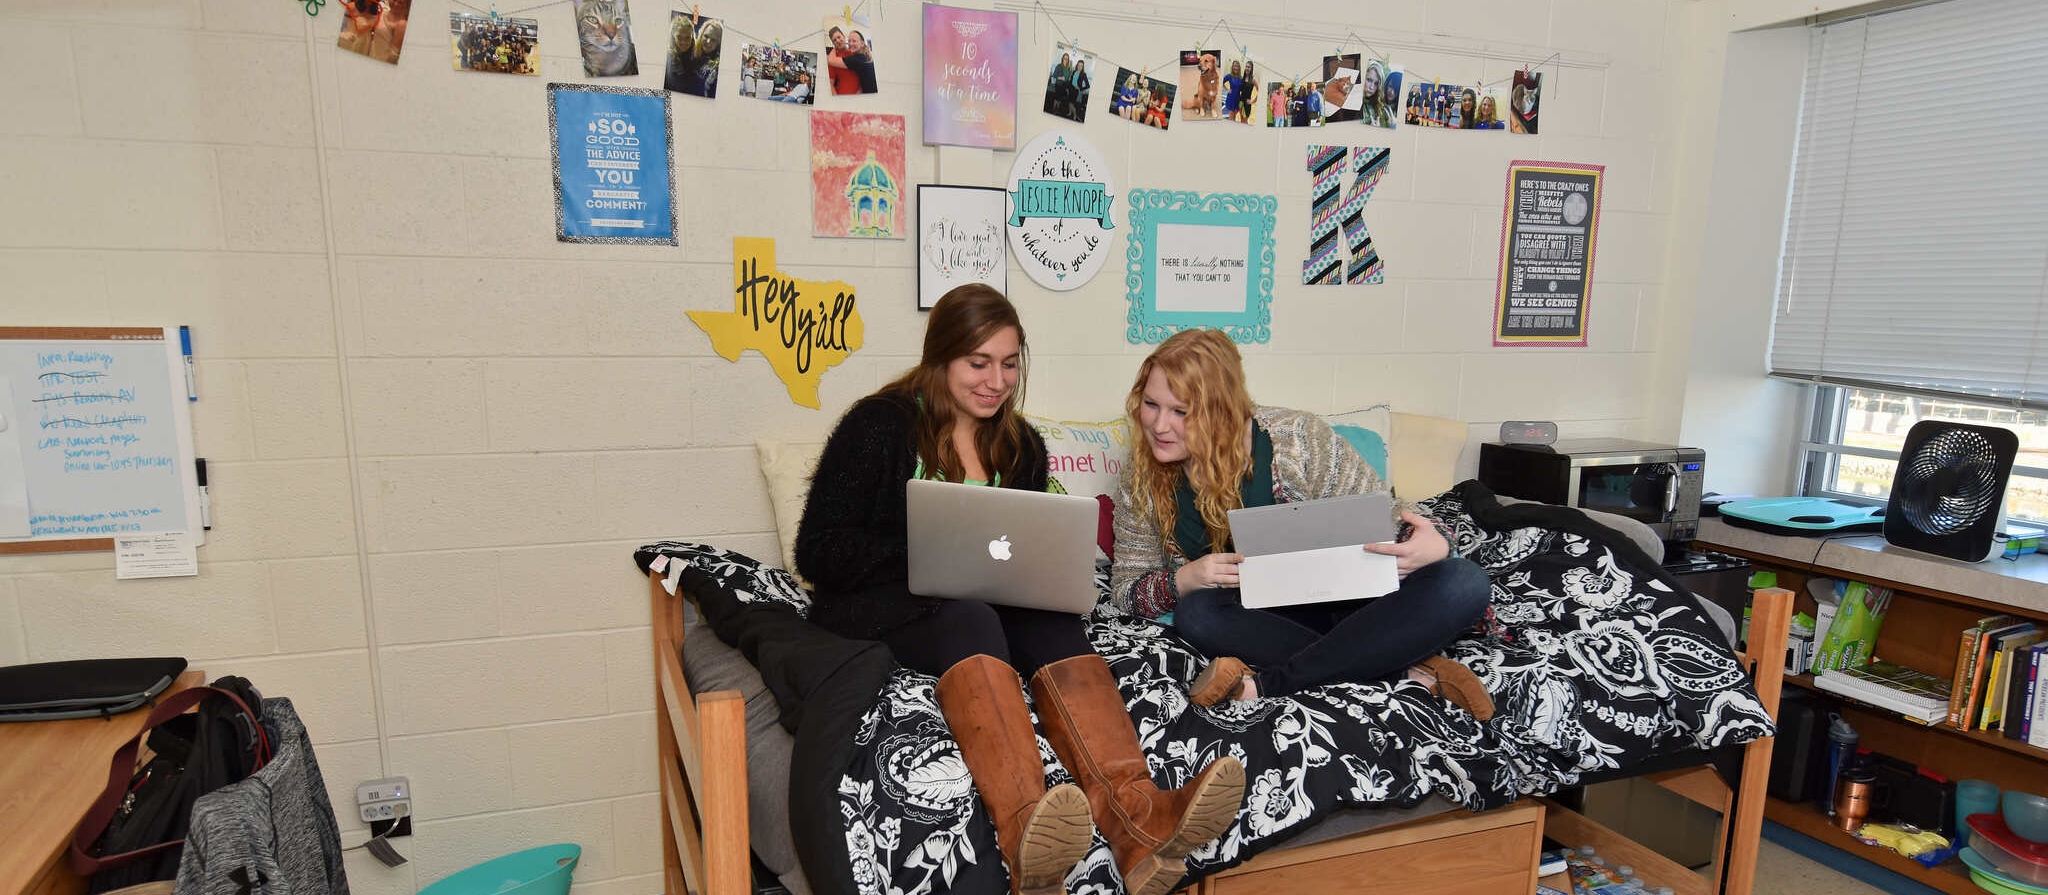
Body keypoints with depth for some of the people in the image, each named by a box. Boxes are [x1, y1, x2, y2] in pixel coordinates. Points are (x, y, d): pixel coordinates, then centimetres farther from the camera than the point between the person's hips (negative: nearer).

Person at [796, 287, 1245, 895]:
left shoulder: (1021, 447, 15)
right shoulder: (879, 426, -1)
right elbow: (819, 553, -7)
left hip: (987, 607, 4)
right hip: (876, 611, -4)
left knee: (1050, 621, -29)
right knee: (969, 618, -37)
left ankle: (1133, 815, -51)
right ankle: (1024, 829, -59)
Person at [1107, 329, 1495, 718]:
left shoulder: (1299, 440, -18)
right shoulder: (1142, 483, -10)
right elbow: (1125, 589, -3)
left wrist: (1431, 546, -34)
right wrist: (1183, 580, -24)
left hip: (1354, 600, 0)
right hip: (1267, 619, 1)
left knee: (1466, 582, -27)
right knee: (1195, 613, -32)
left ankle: (1264, 682, -31)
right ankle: (1409, 669, -26)